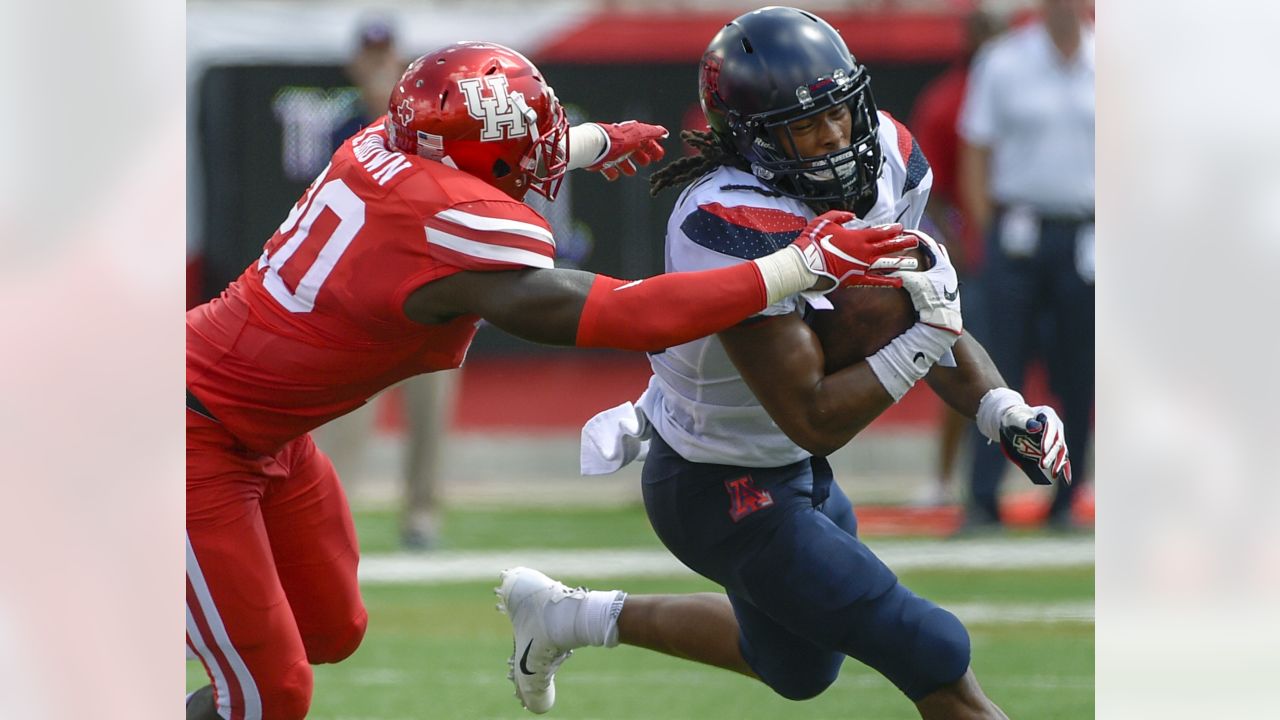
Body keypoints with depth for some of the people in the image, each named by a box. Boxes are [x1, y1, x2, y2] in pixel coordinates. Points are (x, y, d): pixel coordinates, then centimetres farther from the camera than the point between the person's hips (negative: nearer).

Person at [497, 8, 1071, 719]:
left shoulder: (886, 159, -10)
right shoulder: (737, 227, -34)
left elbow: (931, 323, 3)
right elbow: (816, 421, -31)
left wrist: (1001, 409, -13)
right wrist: (925, 335, -32)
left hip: (794, 471, 9)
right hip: (727, 494, -9)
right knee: (934, 657, -10)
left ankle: (569, 616, 43)